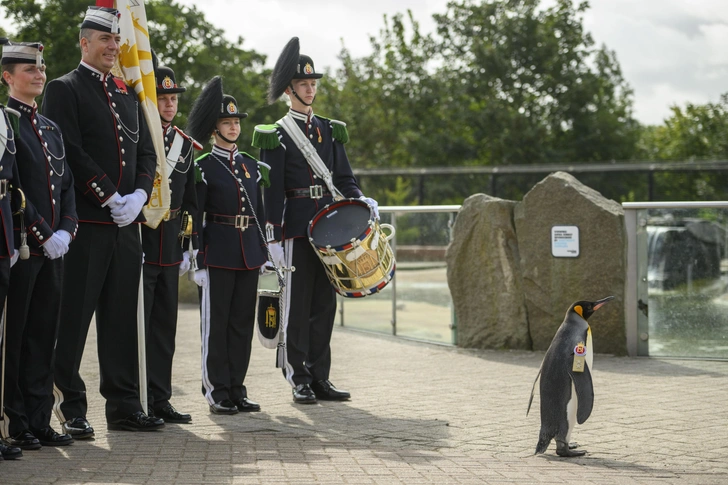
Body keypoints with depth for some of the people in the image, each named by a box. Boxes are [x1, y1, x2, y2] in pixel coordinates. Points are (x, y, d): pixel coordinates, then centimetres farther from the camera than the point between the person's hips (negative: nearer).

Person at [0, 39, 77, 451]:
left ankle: (39, 421, 14)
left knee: (44, 336, 9)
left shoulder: (52, 129, 19)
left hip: (52, 249, 8)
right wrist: (42, 235, -15)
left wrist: (65, 231, 0)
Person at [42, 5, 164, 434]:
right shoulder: (65, 90, -2)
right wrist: (111, 199, -15)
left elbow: (146, 152, 16)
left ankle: (124, 406, 15)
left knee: (122, 317, 9)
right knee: (74, 318, -3)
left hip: (127, 223, 6)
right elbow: (71, 153, -12)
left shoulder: (128, 94, 19)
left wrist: (138, 196, -3)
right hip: (86, 224, -6)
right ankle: (71, 409, 3)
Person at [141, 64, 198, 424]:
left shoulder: (185, 144, 14)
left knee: (165, 326, 10)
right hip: (139, 243, -7)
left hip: (170, 249, 7)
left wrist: (188, 247, 13)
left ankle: (159, 399, 16)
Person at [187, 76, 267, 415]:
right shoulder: (204, 168, -3)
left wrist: (264, 253, 10)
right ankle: (217, 391, 5)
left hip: (249, 254, 5)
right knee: (216, 322, -1)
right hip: (218, 254, -5)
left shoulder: (250, 165, 13)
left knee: (243, 322, 8)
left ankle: (237, 389, 14)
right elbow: (194, 218, -6)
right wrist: (198, 262, -11)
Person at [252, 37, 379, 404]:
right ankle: (299, 380, 3)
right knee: (296, 303, -2)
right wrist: (274, 238, -11)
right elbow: (272, 191, -6)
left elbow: (343, 177, 16)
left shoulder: (330, 131, 14)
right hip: (296, 228, -5)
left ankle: (320, 377, 13)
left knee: (325, 303, 7)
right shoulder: (276, 136, -2)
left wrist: (359, 199, -5)